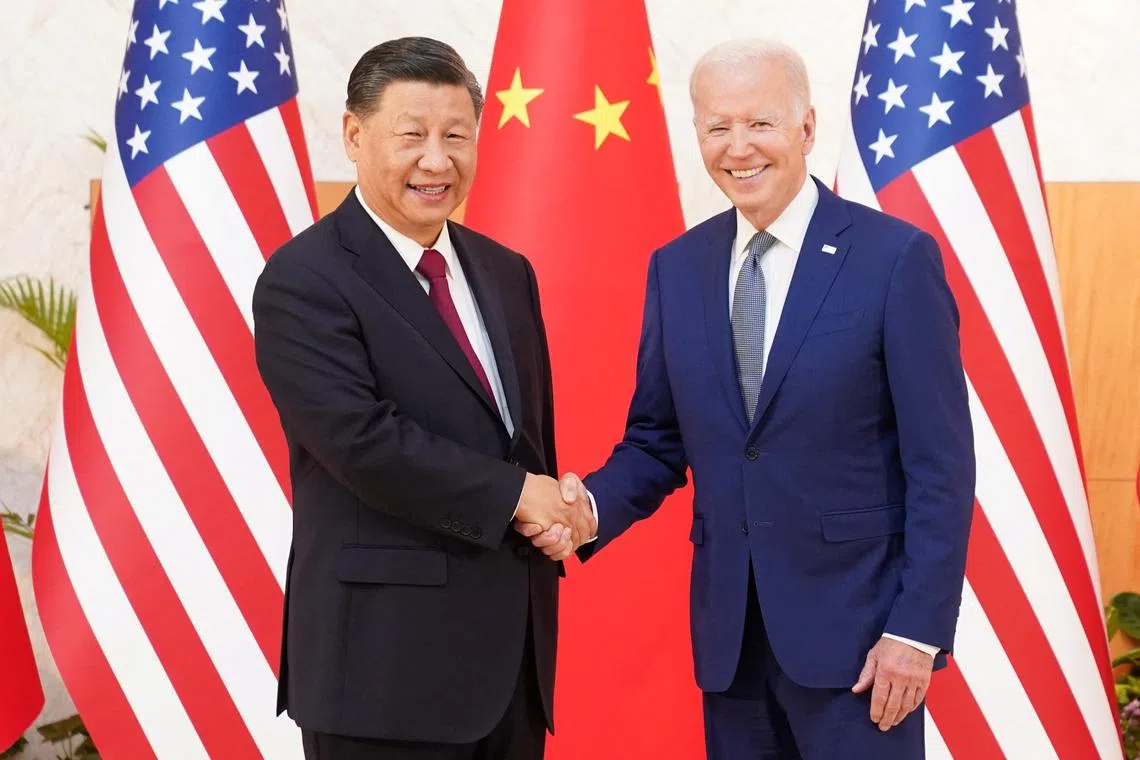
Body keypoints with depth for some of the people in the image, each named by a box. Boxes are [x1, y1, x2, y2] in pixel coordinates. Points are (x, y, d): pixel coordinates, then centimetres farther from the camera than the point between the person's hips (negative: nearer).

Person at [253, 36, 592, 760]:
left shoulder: (505, 273, 13)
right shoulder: (304, 280, -11)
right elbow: (361, 438, -21)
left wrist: (554, 516, -3)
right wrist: (513, 494, -14)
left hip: (514, 643, 7)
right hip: (387, 652, -7)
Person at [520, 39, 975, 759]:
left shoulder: (897, 258, -8)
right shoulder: (676, 268, 6)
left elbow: (940, 465, -9)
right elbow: (657, 441, 11)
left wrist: (918, 629, -13)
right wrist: (593, 505, -9)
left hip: (854, 627, -4)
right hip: (728, 630, 5)